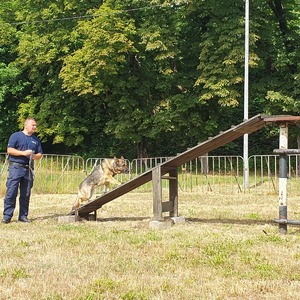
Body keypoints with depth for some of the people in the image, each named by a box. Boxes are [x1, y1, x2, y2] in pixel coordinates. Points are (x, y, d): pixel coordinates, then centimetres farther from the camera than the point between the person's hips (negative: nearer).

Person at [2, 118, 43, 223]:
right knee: (11, 192, -9)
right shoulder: (16, 136, 3)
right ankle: (7, 216, -7)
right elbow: (9, 150, -5)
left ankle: (23, 216, 13)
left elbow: (40, 154, 18)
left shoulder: (36, 140, 18)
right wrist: (23, 153, -15)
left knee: (26, 194, 6)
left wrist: (34, 156, -4)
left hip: (29, 169, 5)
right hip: (16, 167, -5)